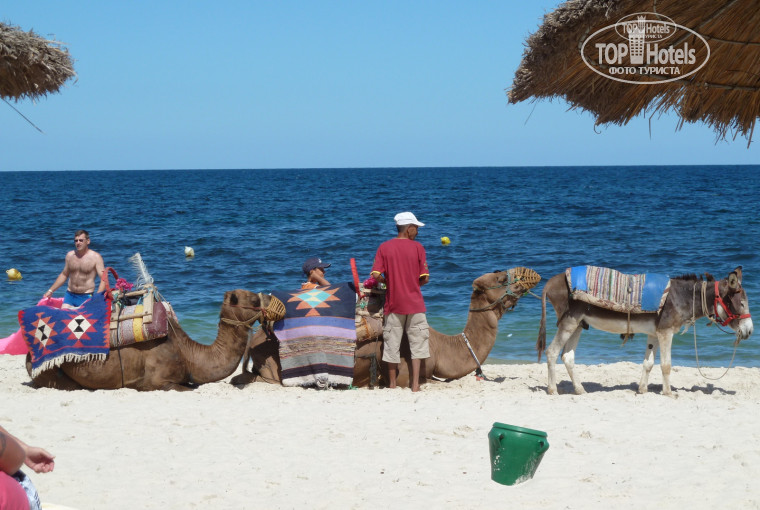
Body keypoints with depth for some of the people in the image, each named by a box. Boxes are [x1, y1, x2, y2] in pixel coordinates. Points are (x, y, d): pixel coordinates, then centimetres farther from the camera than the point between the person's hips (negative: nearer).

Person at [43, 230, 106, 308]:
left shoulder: (95, 257, -5)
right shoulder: (70, 255, 9)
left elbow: (103, 279, -11)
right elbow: (64, 275, 23)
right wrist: (50, 290, 22)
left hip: (86, 297, -4)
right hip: (70, 295, 4)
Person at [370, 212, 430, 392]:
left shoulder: (384, 247, -1)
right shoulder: (417, 247, -4)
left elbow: (376, 275, -9)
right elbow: (425, 278, -5)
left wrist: (388, 282, 11)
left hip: (393, 303, 1)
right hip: (414, 302, -1)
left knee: (392, 343, 8)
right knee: (417, 342, 6)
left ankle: (392, 383, 14)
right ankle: (415, 384, 0)